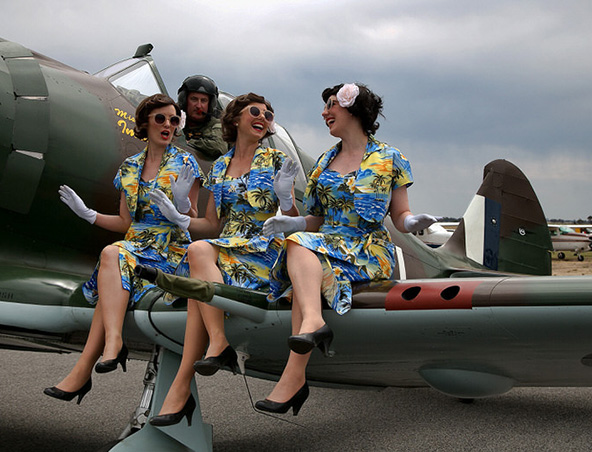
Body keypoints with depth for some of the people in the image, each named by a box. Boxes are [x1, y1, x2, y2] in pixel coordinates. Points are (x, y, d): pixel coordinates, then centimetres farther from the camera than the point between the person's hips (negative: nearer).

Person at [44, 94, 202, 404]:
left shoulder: (184, 164, 3)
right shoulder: (129, 168, 16)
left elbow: (193, 221, 0)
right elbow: (126, 222, 18)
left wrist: (183, 202, -20)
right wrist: (88, 214, 8)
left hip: (171, 248, -4)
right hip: (136, 244, 4)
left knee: (113, 255, -31)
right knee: (113, 255, -32)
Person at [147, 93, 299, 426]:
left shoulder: (276, 161, 8)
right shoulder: (219, 167, 19)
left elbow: (293, 222, 2)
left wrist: (285, 196, -19)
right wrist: (178, 218, 4)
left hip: (265, 249, -4)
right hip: (224, 247, 4)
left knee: (200, 251, -31)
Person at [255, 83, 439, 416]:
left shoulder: (389, 159, 9)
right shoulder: (324, 162, 21)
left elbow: (400, 217, 8)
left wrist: (413, 222, -14)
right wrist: (291, 223, 0)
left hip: (371, 252, -4)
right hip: (329, 245, 4)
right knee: (299, 245, -32)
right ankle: (314, 321, -53)